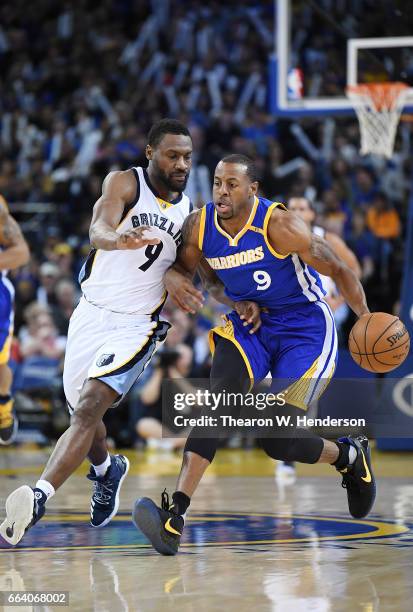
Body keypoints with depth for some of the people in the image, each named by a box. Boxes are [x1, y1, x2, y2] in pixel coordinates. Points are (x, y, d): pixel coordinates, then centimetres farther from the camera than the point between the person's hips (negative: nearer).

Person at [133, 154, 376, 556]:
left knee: (280, 441, -13)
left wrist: (365, 318, -23)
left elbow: (337, 270, -14)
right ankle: (175, 516, -34)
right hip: (247, 325, 4)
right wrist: (173, 279, -14)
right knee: (220, 399, -25)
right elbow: (183, 266, 11)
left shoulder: (279, 226, -23)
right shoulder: (199, 226, -9)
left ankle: (350, 456, 23)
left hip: (305, 331, -4)